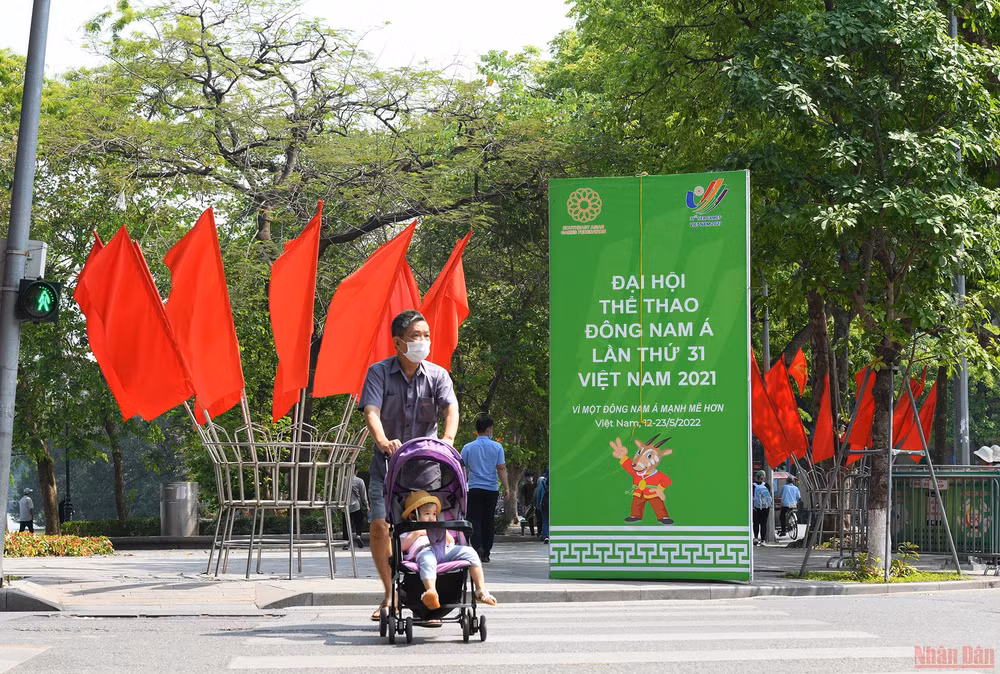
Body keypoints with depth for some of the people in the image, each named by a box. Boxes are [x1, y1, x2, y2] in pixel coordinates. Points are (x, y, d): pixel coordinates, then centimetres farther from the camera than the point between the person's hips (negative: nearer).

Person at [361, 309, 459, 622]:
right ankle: (391, 593, 11)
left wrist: (448, 438, -39)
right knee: (380, 528, -8)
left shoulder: (437, 375, -1)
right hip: (387, 460, 0)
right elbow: (371, 411, -19)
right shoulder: (379, 372, -5)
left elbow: (451, 408, -17)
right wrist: (383, 440, -39)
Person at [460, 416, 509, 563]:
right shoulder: (497, 447, -1)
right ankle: (486, 553, 13)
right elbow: (501, 468, -4)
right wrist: (506, 487, 1)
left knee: (475, 519, 0)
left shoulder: (468, 448, 1)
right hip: (492, 489, 1)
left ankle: (477, 546, -23)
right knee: (488, 521, 9)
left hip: (474, 488, -1)